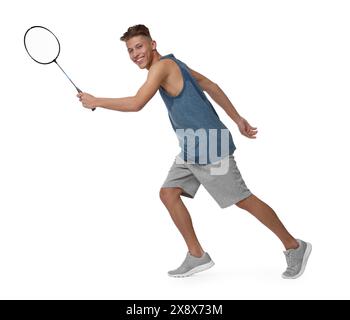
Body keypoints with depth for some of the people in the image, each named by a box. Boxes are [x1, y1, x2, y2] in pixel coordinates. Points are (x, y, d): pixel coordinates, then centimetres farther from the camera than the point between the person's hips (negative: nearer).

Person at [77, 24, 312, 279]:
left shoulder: (162, 65, -14)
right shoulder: (172, 64, 15)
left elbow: (136, 104, -24)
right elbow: (211, 86, 19)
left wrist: (95, 101, -11)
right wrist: (237, 119, 20)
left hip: (210, 147, -10)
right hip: (191, 150, 10)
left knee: (243, 200, -2)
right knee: (168, 193, 4)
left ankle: (295, 246, 14)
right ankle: (197, 256, 9)